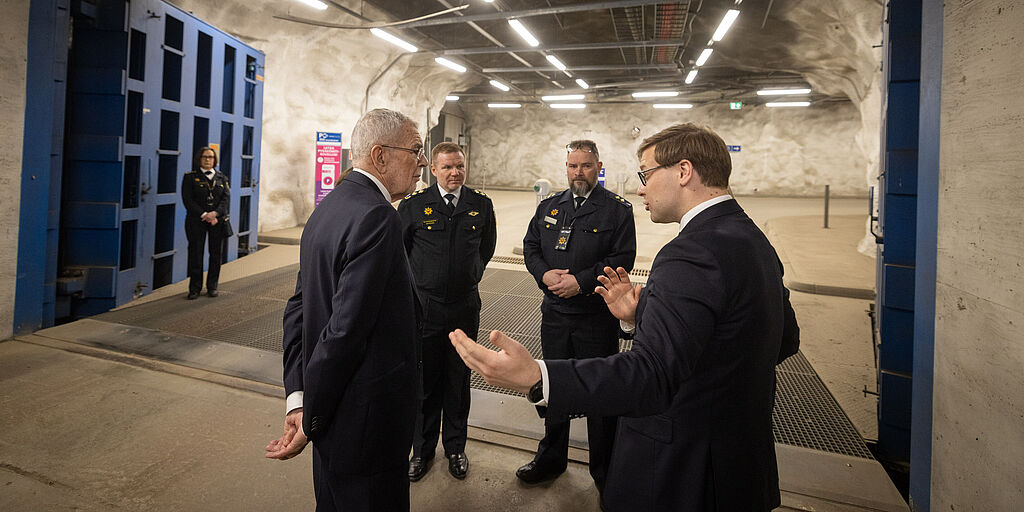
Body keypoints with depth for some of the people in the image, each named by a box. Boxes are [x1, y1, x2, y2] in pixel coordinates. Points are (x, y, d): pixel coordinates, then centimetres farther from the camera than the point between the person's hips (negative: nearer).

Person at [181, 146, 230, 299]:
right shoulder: (190, 177, 4)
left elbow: (226, 198, 2)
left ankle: (212, 286, 16)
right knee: (195, 254, -1)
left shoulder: (222, 177, 12)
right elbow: (187, 200, -4)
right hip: (196, 221, -2)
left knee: (216, 254, 4)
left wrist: (214, 213, -14)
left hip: (218, 220, 2)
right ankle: (195, 288, 9)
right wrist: (204, 215, -15)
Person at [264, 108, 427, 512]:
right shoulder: (377, 216, -23)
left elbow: (298, 308, 7)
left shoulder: (327, 208, 8)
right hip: (366, 422, -9)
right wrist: (310, 421, -15)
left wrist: (298, 396, 3)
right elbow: (346, 328, -26)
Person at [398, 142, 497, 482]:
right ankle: (422, 450, 29)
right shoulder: (413, 205, -4)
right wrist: (414, 280, 10)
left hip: (465, 307, 2)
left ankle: (455, 448, 31)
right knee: (425, 381, 10)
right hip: (424, 307, -1)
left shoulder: (481, 205, 2)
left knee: (459, 380, 13)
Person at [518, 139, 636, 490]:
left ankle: (604, 472, 26)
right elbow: (530, 246, 10)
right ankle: (551, 458, 36)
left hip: (597, 316, -4)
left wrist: (581, 281, -20)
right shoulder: (549, 207, 10)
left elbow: (622, 259, -11)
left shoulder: (618, 209, -4)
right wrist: (544, 274, -10)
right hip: (555, 313, 4)